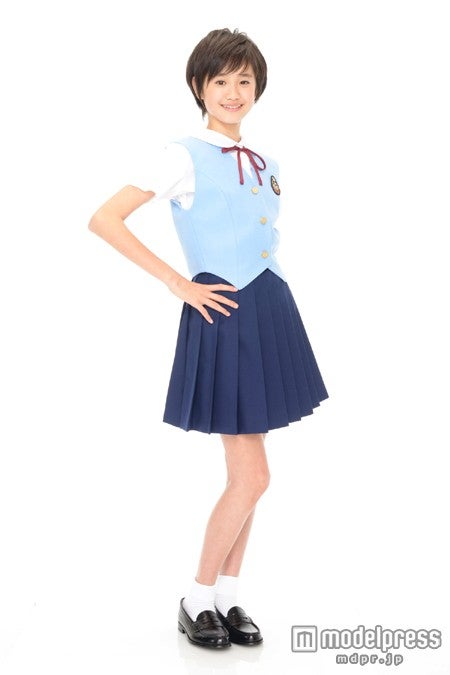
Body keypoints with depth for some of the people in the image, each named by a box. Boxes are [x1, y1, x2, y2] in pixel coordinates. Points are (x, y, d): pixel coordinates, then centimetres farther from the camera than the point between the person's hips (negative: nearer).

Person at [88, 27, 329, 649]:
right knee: (252, 477, -5)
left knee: (246, 476, 11)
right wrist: (180, 284, -13)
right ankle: (197, 602, 16)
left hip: (270, 311, 7)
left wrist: (269, 301, 12)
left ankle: (228, 598, 25)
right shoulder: (185, 156, -6)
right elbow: (103, 220, -13)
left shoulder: (264, 165, 14)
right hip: (224, 315, -7)